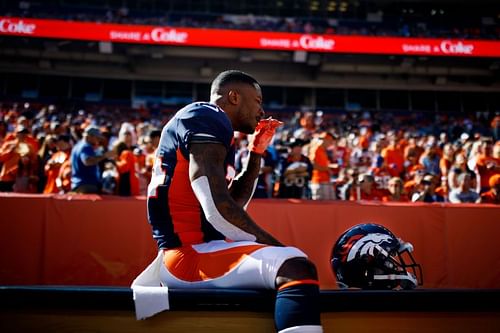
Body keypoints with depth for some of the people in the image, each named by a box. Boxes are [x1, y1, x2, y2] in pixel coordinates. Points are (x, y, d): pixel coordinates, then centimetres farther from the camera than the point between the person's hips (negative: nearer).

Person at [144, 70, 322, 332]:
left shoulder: (208, 125, 20)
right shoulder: (207, 117, -10)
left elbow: (234, 203, 25)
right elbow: (218, 209, -21)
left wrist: (257, 151, 19)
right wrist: (278, 247, -14)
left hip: (191, 250, 11)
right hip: (190, 253, -11)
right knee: (295, 266, -29)